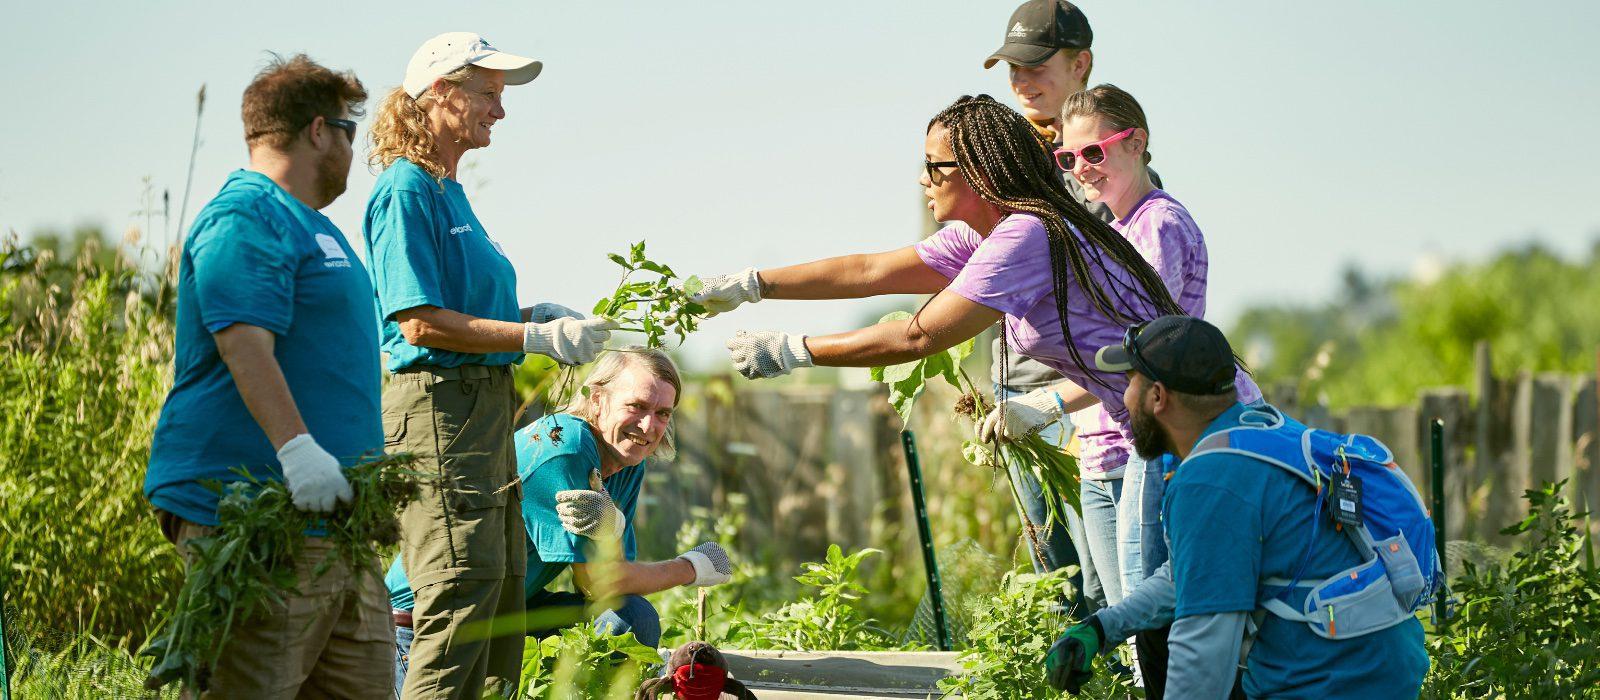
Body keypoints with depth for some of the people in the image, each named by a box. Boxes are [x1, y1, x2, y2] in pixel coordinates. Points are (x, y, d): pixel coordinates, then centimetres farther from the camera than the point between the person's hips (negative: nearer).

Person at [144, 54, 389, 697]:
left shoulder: (309, 225, 25)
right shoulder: (245, 219, -11)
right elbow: (244, 341, -25)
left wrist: (373, 466, 34)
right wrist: (296, 447, -36)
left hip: (330, 510, 11)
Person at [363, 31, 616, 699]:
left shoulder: (449, 191, 18)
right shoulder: (406, 191, -11)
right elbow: (420, 321, -19)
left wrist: (532, 315, 7)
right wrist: (536, 338, -18)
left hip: (485, 407, 10)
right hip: (439, 405, -10)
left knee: (501, 604, 12)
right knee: (462, 598, -12)